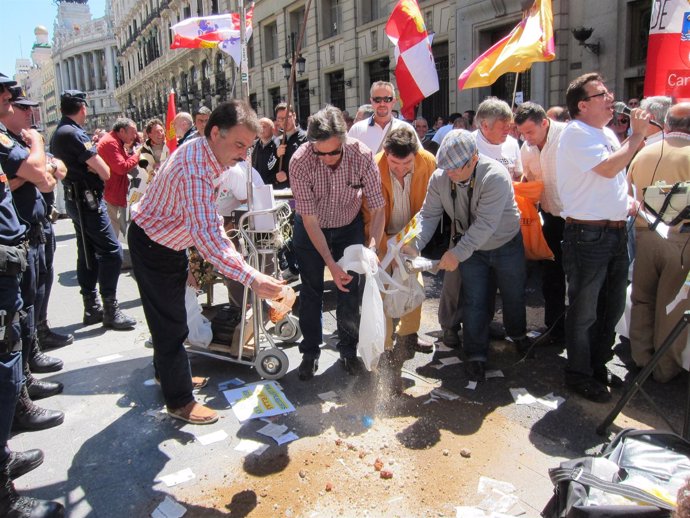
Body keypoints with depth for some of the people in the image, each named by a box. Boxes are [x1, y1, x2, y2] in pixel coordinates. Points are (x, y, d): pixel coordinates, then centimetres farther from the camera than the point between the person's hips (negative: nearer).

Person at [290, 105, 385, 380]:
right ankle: (310, 352, 21)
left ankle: (348, 349, 22)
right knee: (311, 291, 5)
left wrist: (372, 248, -37)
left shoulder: (362, 156, -27)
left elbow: (377, 208, -21)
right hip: (311, 228, -1)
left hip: (349, 226, 1)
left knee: (349, 289, 4)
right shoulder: (301, 161, -30)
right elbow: (309, 219, -26)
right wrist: (331, 264, -32)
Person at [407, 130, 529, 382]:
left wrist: (458, 252, -41)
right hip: (471, 248, 2)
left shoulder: (495, 176, -33)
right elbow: (429, 215, -15)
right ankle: (476, 355, 16)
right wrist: (414, 245, -30)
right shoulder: (440, 177, -18)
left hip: (506, 244, -2)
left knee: (513, 294, 17)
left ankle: (518, 335, 45)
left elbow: (485, 224, -36)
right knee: (474, 301, 2)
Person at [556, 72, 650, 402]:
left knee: (611, 308, 17)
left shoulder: (607, 133, 16)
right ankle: (579, 375, 18)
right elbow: (608, 168, -23)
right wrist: (637, 134, -11)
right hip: (588, 235, -9)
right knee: (584, 311, 3)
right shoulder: (576, 133, -11)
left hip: (615, 232, 9)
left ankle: (599, 366, 33)